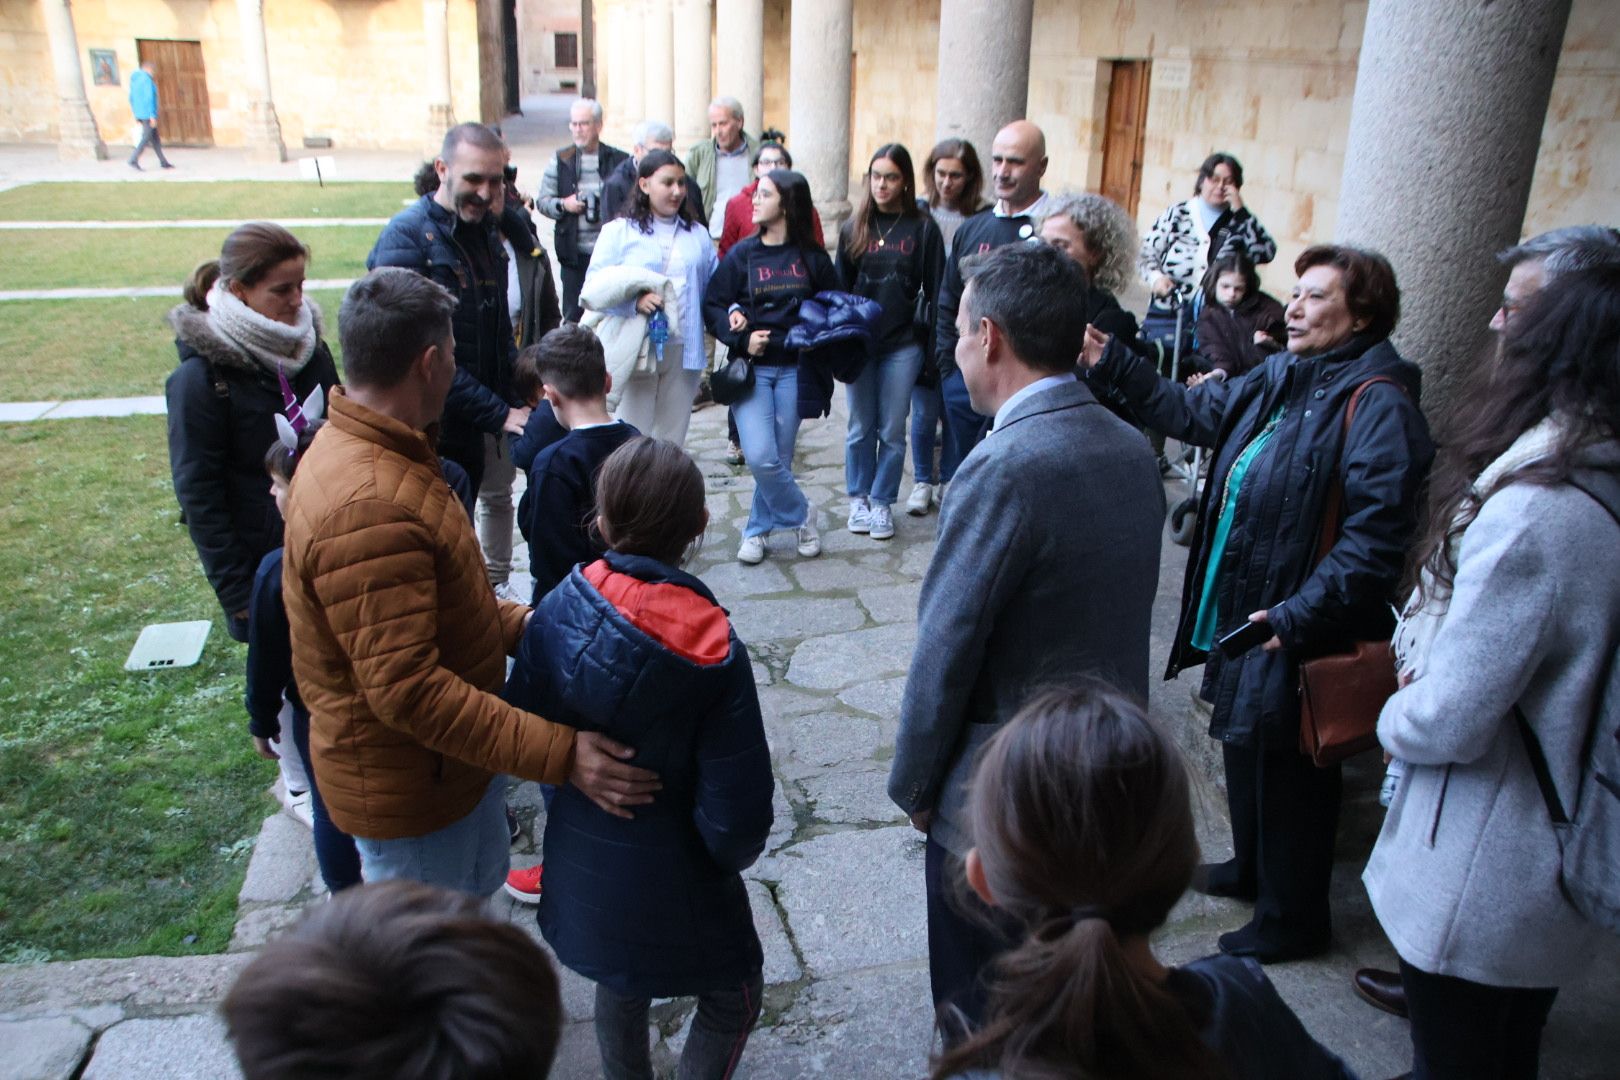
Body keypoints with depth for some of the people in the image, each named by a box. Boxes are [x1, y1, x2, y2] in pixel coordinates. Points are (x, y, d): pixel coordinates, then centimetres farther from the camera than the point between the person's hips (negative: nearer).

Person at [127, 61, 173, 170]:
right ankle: (133, 160, -13)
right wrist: (152, 115, -20)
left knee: (155, 138, 12)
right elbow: (149, 98, -18)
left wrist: (136, 115, 22)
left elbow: (131, 98, 18)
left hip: (140, 115, 9)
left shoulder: (135, 80, 15)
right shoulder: (147, 79, -11)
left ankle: (163, 162, 14)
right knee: (146, 138, -8)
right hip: (148, 114, -9)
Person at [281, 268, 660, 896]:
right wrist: (558, 754, -36)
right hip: (407, 781, -10)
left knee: (477, 885, 28)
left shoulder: (365, 451, 3)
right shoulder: (368, 510, -33)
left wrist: (515, 622, 2)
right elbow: (407, 689, -35)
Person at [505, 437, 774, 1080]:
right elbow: (736, 815, -23)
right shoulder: (714, 654, -27)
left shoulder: (560, 608, -16)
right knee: (733, 997, 21)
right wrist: (733, 852, 0)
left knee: (619, 986, 31)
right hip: (672, 884, -5)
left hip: (582, 864, 5)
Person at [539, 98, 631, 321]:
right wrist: (563, 204, -12)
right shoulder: (560, 161, 6)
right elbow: (542, 201, 8)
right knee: (573, 314, 5)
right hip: (575, 252, 1)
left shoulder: (619, 161, 1)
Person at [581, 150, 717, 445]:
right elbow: (593, 290, -6)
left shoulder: (698, 235, 16)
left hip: (683, 351, 4)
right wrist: (635, 301, -23)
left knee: (671, 441, 10)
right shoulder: (618, 232, 2)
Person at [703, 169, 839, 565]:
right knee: (760, 457, -12)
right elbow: (712, 306, 2)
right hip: (752, 368, 0)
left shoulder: (813, 257, 2)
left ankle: (757, 530, 24)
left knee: (779, 457, 4)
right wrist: (741, 339, -13)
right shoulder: (741, 254, 2)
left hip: (794, 369, 0)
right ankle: (802, 515, 11)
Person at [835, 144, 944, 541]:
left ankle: (882, 502, 18)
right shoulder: (854, 227, 3)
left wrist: (933, 341, -5)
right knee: (861, 427, 11)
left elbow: (935, 291, -1)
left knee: (892, 430, 6)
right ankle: (858, 498, 24)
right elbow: (839, 285, 7)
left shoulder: (923, 229, -3)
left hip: (903, 345, -2)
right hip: (859, 342, 2)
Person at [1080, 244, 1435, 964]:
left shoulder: (1376, 403, -20)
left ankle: (1291, 919, 30)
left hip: (1298, 633, -9)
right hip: (1241, 612, 9)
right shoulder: (1281, 378, 5)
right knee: (1243, 748, 25)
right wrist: (1111, 362, 10)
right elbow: (1195, 412, 16)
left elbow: (1374, 539, -26)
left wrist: (1295, 616, -29)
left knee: (1288, 775, 8)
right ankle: (1252, 868, 49)